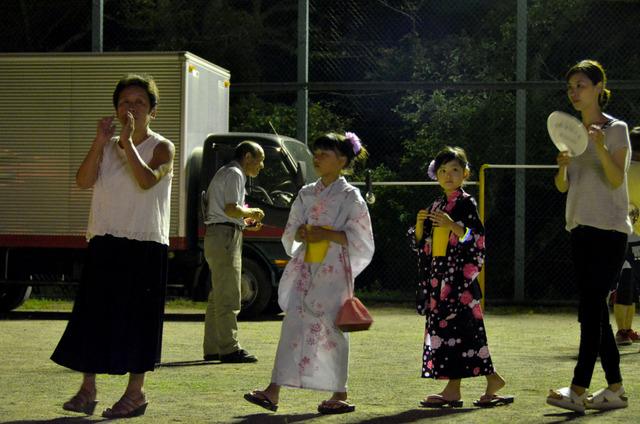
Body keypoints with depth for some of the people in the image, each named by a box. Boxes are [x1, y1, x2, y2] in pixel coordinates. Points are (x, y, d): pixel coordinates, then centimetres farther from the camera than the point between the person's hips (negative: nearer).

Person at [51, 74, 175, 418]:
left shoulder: (161, 148, -1)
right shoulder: (106, 147, 12)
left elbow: (146, 180, -21)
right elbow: (83, 181, -5)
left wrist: (128, 141, -22)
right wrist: (101, 142, -14)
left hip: (144, 245, -4)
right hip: (104, 242, 4)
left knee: (137, 316, 0)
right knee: (92, 314, 1)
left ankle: (135, 392, 9)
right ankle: (87, 390, 8)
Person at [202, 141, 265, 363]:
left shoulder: (225, 173, 24)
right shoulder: (234, 174, -9)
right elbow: (231, 209, -20)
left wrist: (244, 223, 18)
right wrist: (252, 212, -5)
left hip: (216, 235, 11)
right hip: (226, 236, -11)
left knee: (218, 295, 13)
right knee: (228, 296, -11)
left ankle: (212, 348, 16)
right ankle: (229, 348, -12)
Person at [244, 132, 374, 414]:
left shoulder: (350, 197, -2)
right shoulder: (306, 194, 13)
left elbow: (360, 239, -7)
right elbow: (290, 234, 16)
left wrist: (327, 235, -16)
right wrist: (301, 233, -6)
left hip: (334, 272, -5)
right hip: (305, 269, 5)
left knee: (330, 327, -3)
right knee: (293, 325, -3)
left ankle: (340, 395, 9)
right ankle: (273, 392, -7)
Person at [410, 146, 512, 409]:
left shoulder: (466, 204, -3)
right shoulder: (436, 206, 18)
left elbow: (477, 239, -12)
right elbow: (420, 244, 18)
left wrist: (452, 225, -23)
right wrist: (419, 224, -1)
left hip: (459, 275, -8)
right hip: (438, 276, 8)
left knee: (454, 326, -10)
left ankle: (453, 389, -6)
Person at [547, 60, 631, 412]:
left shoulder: (616, 129, -4)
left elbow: (617, 180, -15)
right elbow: (563, 186, 10)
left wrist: (601, 148, -30)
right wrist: (562, 165, -11)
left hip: (608, 229, -7)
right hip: (580, 227, 7)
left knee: (591, 308, -13)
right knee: (594, 310, 7)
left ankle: (578, 390, -18)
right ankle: (614, 389, 12)